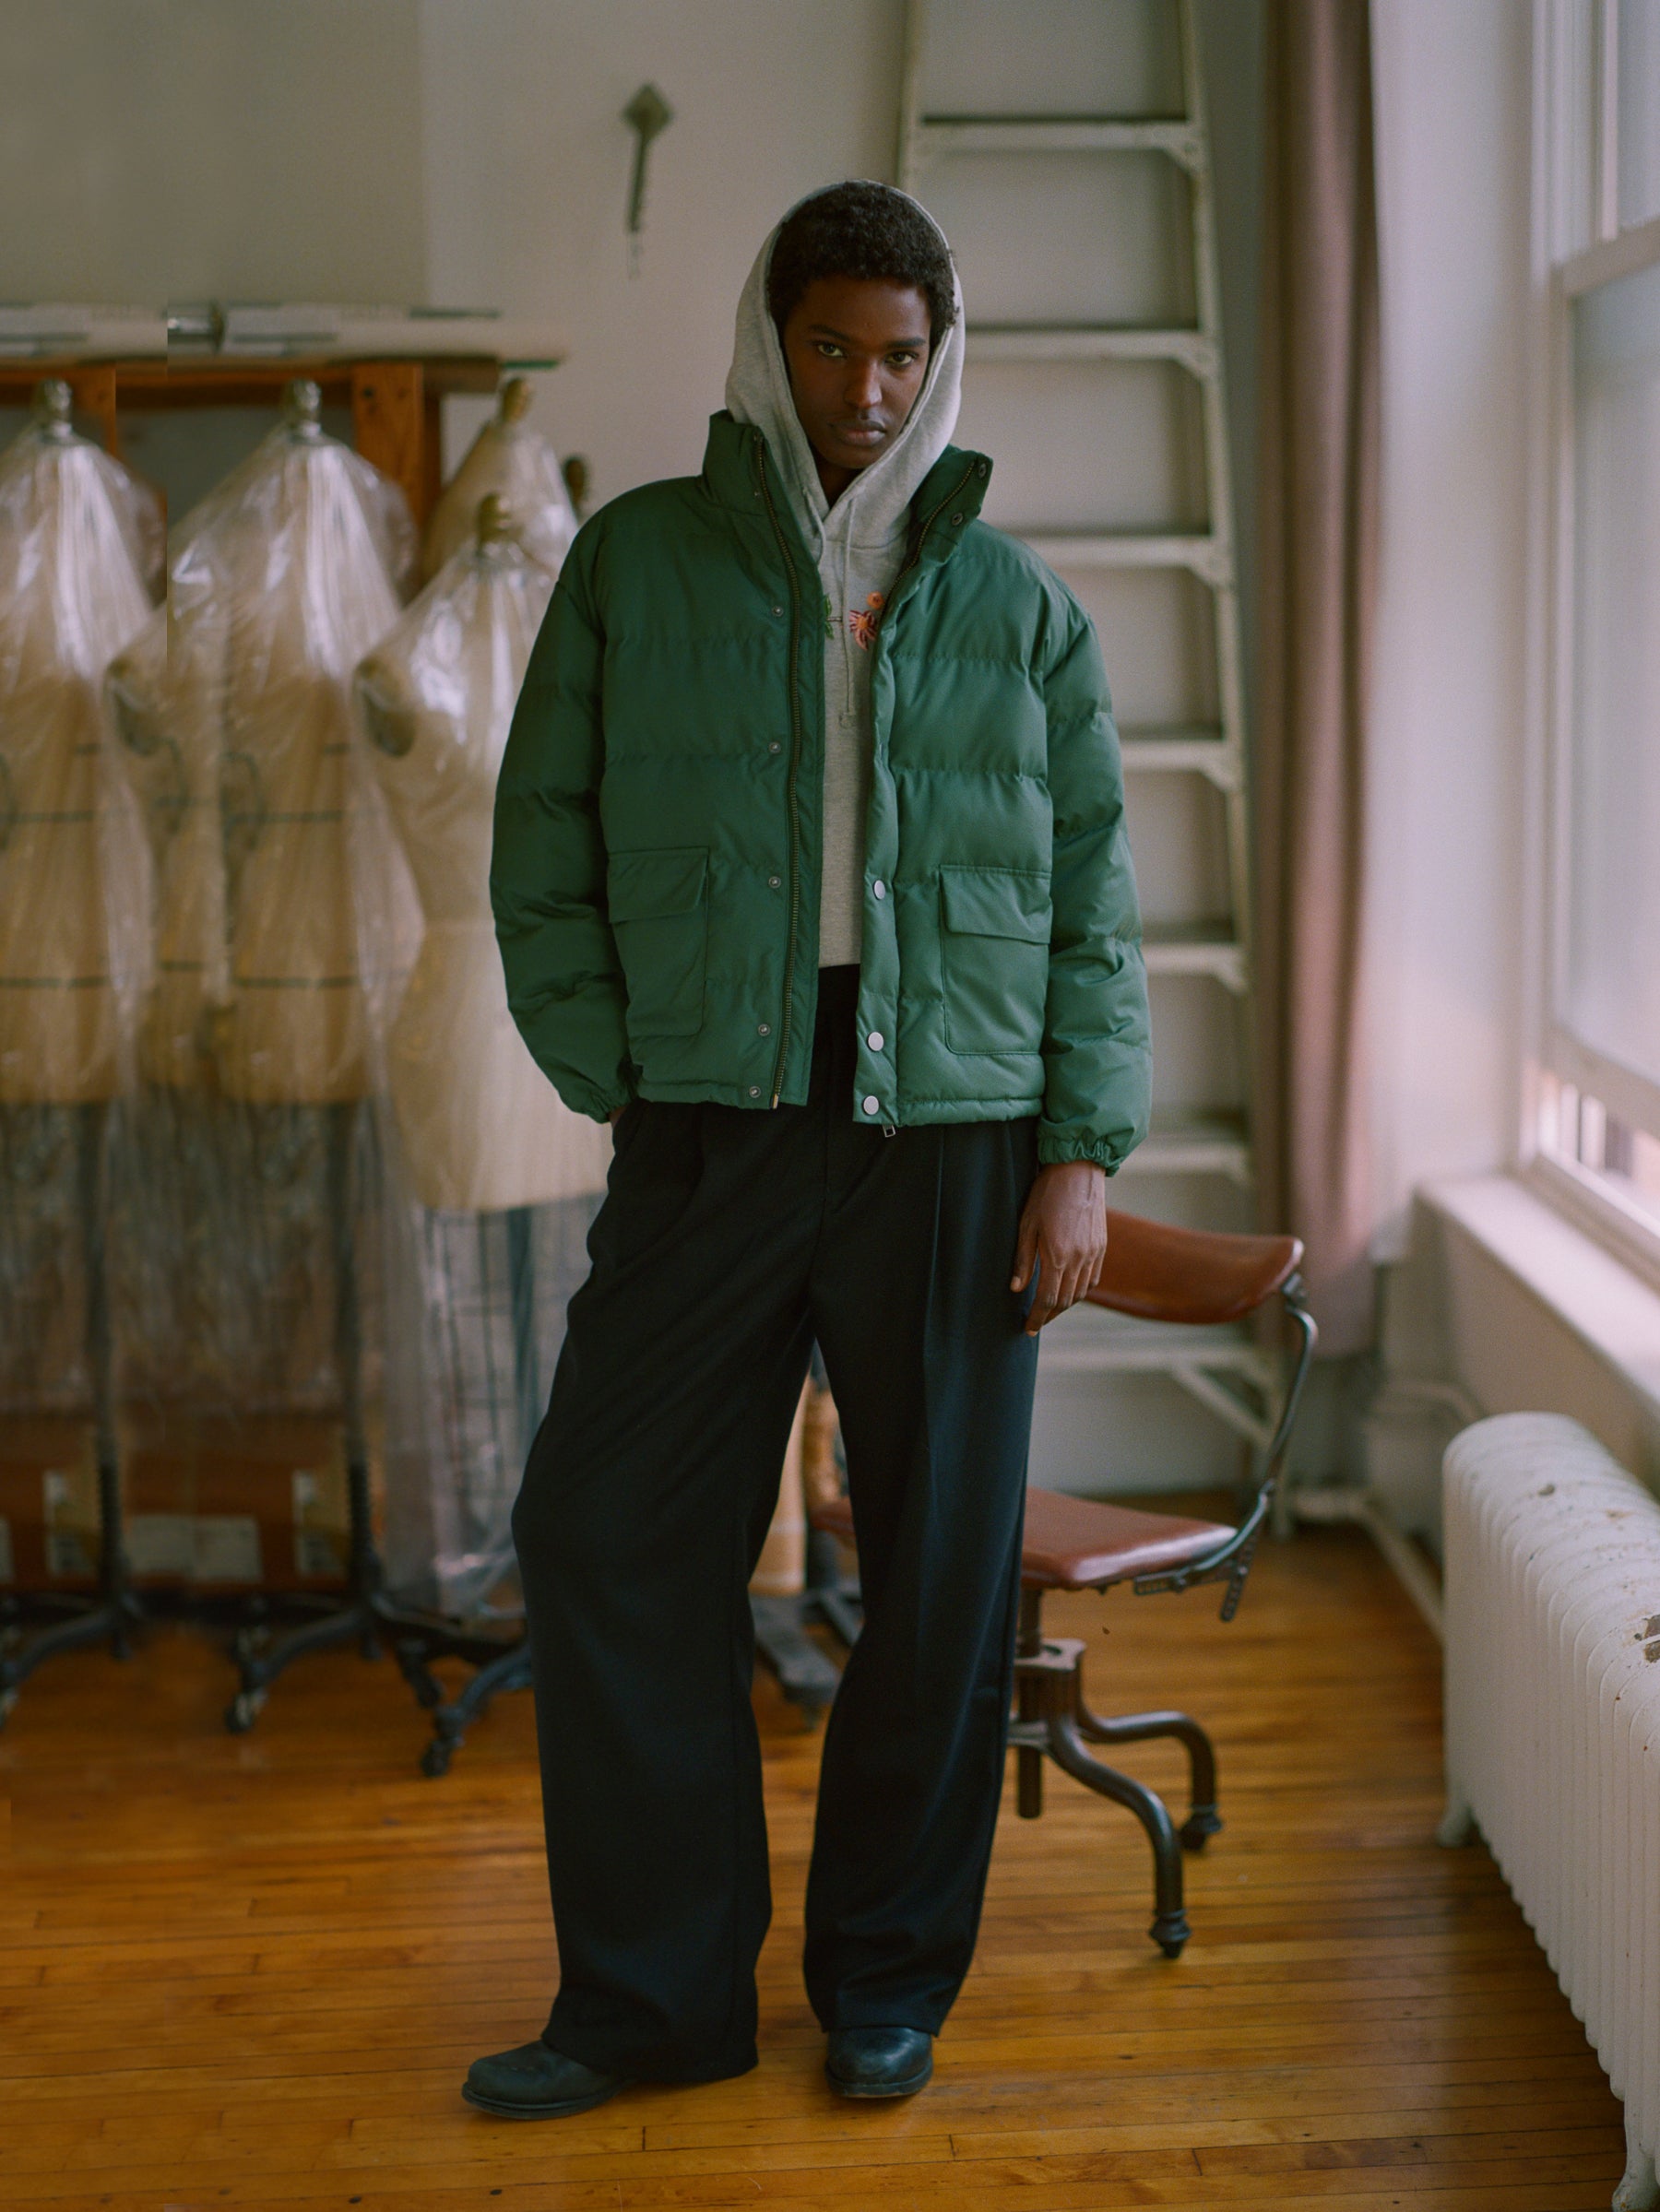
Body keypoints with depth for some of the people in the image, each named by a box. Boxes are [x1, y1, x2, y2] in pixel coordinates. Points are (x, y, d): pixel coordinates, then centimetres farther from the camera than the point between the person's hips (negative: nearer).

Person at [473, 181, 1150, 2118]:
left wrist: (1080, 1154, -1)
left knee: (940, 1573, 4)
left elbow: (1095, 902, 7)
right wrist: (614, 1081, -4)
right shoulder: (638, 563, 7)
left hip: (952, 1130, 0)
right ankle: (653, 1990, 13)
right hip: (712, 1126, 0)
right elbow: (545, 849, 7)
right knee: (607, 1531, -1)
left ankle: (887, 1986, 22)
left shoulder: (1019, 609, 8)